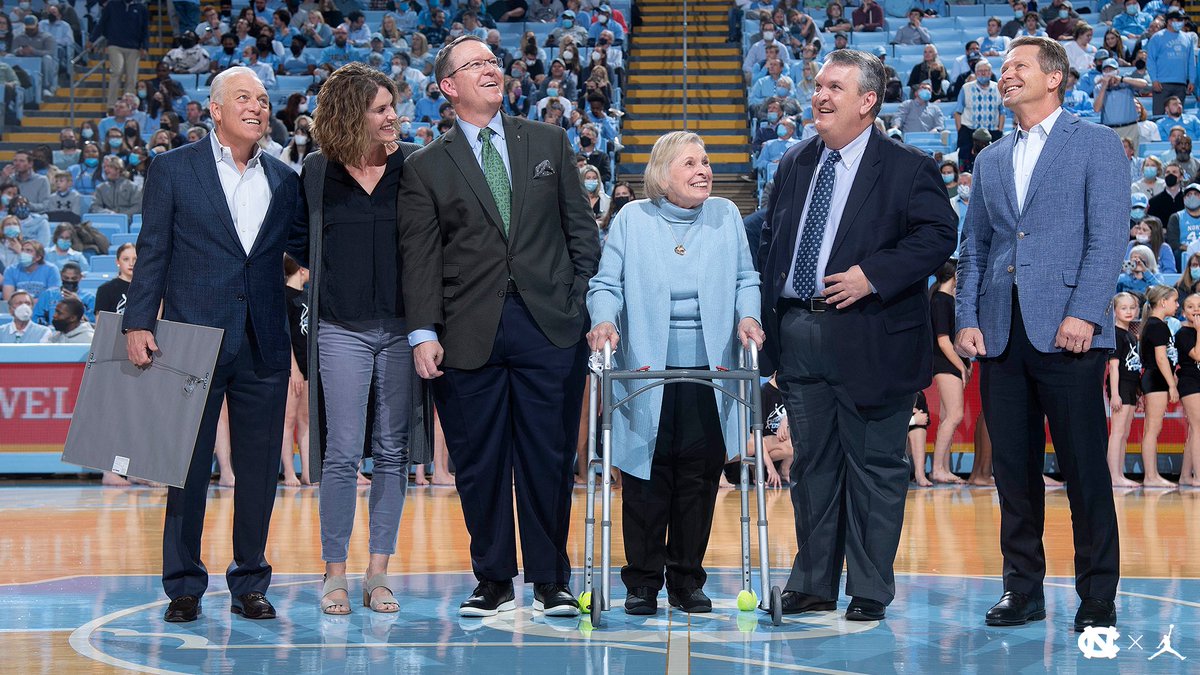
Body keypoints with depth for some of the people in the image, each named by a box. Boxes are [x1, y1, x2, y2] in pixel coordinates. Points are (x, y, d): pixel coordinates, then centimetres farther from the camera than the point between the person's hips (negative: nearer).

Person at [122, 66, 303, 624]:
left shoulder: (285, 181, 12)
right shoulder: (172, 169, 3)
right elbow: (152, 253, 1)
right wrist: (138, 323, -8)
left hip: (264, 346, 3)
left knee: (260, 469, 5)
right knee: (188, 466, 3)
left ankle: (250, 584, 17)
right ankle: (183, 588, 13)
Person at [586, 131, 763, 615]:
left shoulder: (726, 216, 9)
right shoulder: (632, 219, 4)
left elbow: (745, 280, 10)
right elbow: (606, 285, 2)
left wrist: (746, 316, -9)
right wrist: (604, 320, -17)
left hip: (709, 374, 2)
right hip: (647, 373, -2)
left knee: (700, 476, 3)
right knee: (646, 479, -2)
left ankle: (686, 580, 15)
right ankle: (643, 581, 9)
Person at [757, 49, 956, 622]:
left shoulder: (908, 168, -3)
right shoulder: (794, 165, 15)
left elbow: (937, 234, -11)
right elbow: (769, 240, 19)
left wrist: (872, 275, -20)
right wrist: (766, 317, 8)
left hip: (869, 337, -5)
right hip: (799, 337, 6)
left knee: (874, 466, 2)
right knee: (811, 464, 12)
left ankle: (870, 592, 12)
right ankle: (813, 584, 22)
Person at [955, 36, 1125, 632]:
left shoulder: (1097, 144, 4)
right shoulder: (990, 160, 19)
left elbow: (1107, 236, -5)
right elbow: (973, 247, 17)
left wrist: (1084, 313, -15)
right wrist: (965, 319, 5)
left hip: (1066, 331, -5)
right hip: (1000, 334, 5)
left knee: (1084, 468, -2)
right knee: (1013, 468, 7)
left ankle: (1097, 597, 6)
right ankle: (1023, 588, 16)